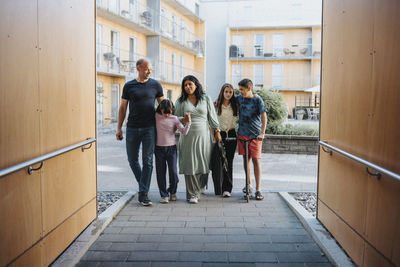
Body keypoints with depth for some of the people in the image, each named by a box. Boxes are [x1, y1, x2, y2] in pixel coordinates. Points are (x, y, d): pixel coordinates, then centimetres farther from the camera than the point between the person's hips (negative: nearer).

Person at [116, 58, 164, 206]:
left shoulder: (155, 85, 4)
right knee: (132, 160, 9)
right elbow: (123, 107, 9)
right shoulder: (129, 86, 5)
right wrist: (119, 128, 5)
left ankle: (143, 194, 1)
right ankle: (143, 183, 30)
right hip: (132, 128, 2)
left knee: (147, 161, -3)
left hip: (149, 128, -1)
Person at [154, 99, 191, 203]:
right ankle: (164, 195, 14)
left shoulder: (174, 119, -4)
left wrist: (188, 122, -23)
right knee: (160, 173, 3)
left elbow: (184, 132, -10)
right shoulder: (156, 116, -1)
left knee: (173, 172, -1)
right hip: (159, 148, 1)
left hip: (171, 148, -1)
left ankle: (172, 192, 23)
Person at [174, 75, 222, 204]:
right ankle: (192, 194, 4)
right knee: (190, 165, -3)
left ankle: (198, 189, 20)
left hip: (203, 135, 1)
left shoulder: (206, 99, 9)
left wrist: (217, 131, 9)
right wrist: (183, 120, -12)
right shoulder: (181, 101, 7)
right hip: (188, 136, -1)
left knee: (202, 164, 2)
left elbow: (212, 116, 11)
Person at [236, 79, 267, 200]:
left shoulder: (257, 100, -7)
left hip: (255, 135, -4)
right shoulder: (239, 98, 6)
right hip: (242, 134, 4)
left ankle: (258, 189, -2)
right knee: (246, 158, 9)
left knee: (256, 160, -5)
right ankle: (249, 184, 23)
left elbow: (264, 117, -12)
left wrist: (262, 133, -22)